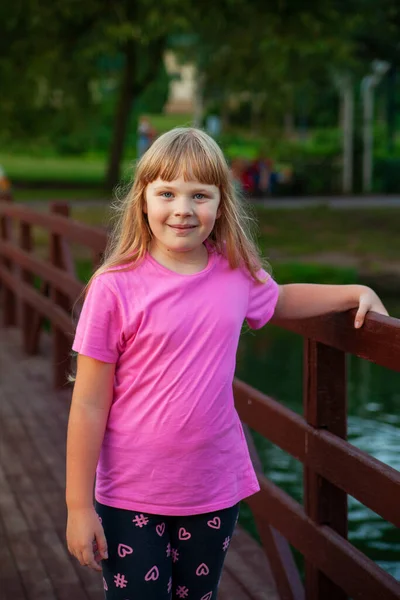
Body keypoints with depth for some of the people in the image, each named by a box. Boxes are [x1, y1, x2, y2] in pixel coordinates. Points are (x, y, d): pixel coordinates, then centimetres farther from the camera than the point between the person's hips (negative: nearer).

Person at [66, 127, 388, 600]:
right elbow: (89, 406, -11)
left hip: (215, 491, 4)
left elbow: (280, 301, 24)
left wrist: (355, 292, 13)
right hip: (131, 497, -4)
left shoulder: (238, 274, -2)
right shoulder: (115, 287, -14)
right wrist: (78, 506, -9)